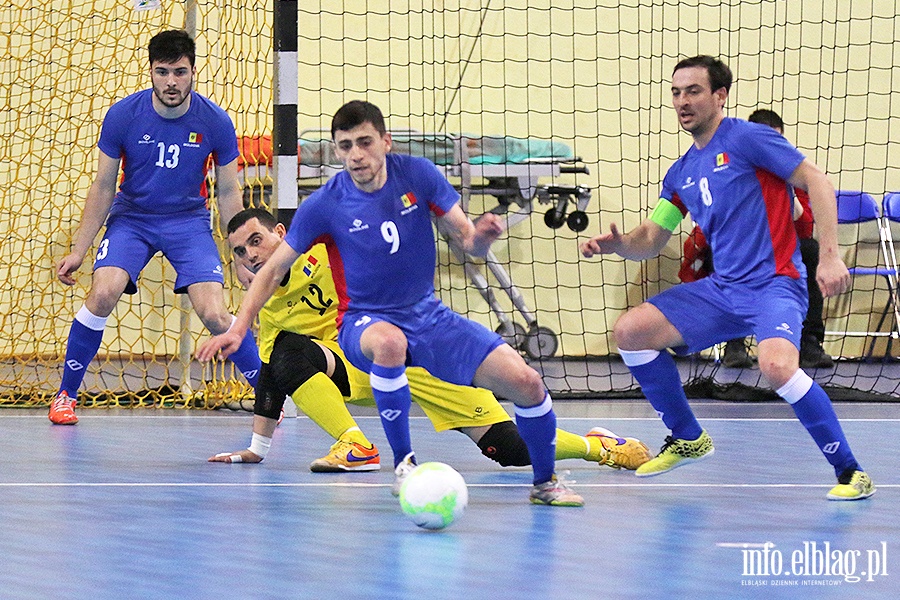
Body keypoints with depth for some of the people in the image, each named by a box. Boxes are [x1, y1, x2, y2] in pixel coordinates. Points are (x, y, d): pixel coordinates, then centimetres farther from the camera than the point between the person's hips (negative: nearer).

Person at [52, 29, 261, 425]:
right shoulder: (122, 116, -14)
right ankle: (66, 394, -4)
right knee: (102, 294, -23)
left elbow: (228, 193, -1)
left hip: (188, 221, 0)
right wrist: (78, 250, -5)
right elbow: (103, 187, -4)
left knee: (214, 315, -16)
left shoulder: (215, 122, -13)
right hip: (131, 216, 0)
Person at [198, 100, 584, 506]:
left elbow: (467, 241, -1)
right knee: (389, 343, -43)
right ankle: (403, 464, -25)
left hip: (429, 316, 3)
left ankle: (545, 483, 12)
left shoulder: (418, 174, -7)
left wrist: (480, 236, -25)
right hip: (366, 323, -3)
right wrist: (238, 329, -13)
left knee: (525, 381, -14)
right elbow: (274, 270, -4)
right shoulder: (323, 206, -13)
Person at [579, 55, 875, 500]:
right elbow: (650, 240, 19)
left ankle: (849, 472, -20)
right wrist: (617, 244, -5)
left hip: (774, 284, -8)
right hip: (721, 289, 8)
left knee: (776, 366, -35)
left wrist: (829, 256, -20)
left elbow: (816, 181, -11)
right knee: (630, 331, -2)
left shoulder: (746, 139, -7)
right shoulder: (681, 173, 15)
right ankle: (688, 439, 15)